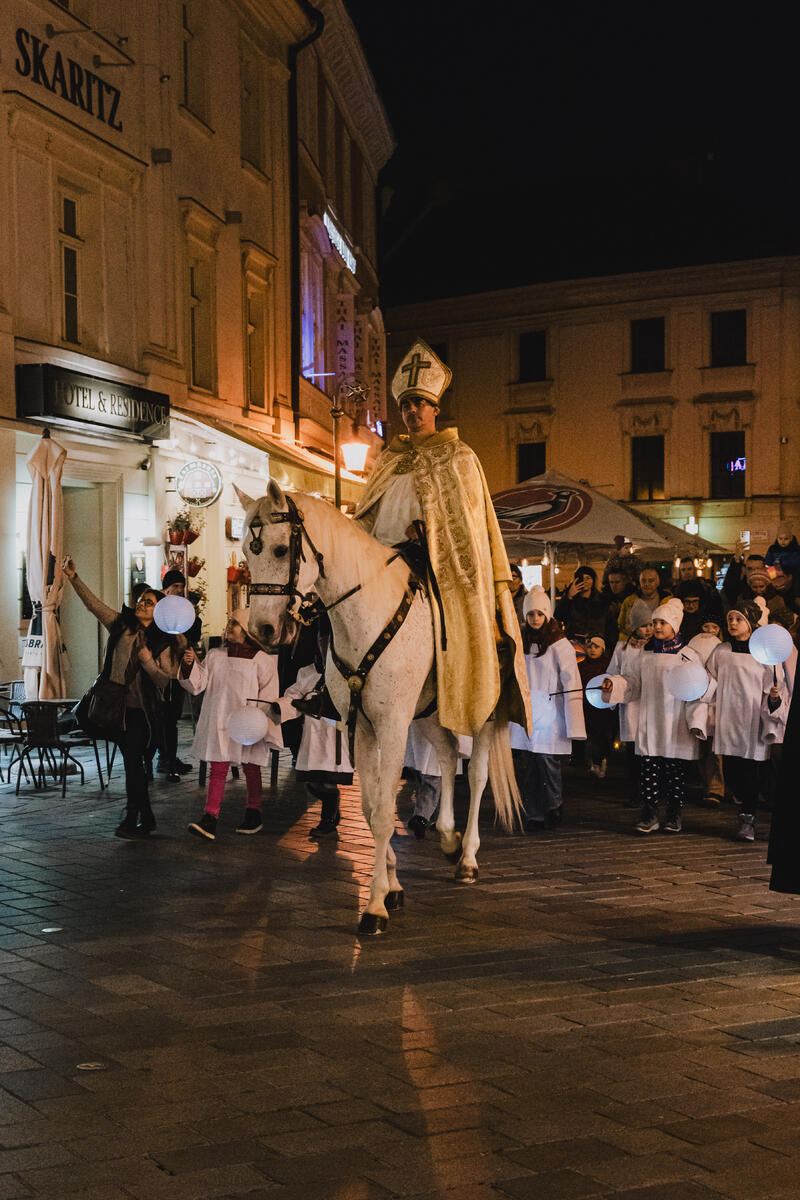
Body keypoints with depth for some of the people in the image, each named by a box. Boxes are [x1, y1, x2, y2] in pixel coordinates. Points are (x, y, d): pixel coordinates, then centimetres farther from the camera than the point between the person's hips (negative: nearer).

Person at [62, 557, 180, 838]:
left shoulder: (164, 643, -1)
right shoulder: (122, 624, 6)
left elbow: (164, 679, -6)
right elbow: (93, 604, -1)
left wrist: (146, 658, -16)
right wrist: (74, 578, -12)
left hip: (143, 711, -4)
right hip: (118, 706, 4)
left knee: (133, 762, -9)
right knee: (132, 763, 10)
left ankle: (132, 818, 1)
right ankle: (146, 818, 21)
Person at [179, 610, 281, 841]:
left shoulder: (262, 660, -3)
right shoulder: (214, 656, 8)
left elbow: (268, 694, -2)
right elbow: (198, 684, 4)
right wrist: (190, 665, -12)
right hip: (218, 721, 2)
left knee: (251, 769, 10)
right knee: (217, 769, -3)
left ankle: (253, 815, 25)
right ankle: (210, 819, -9)